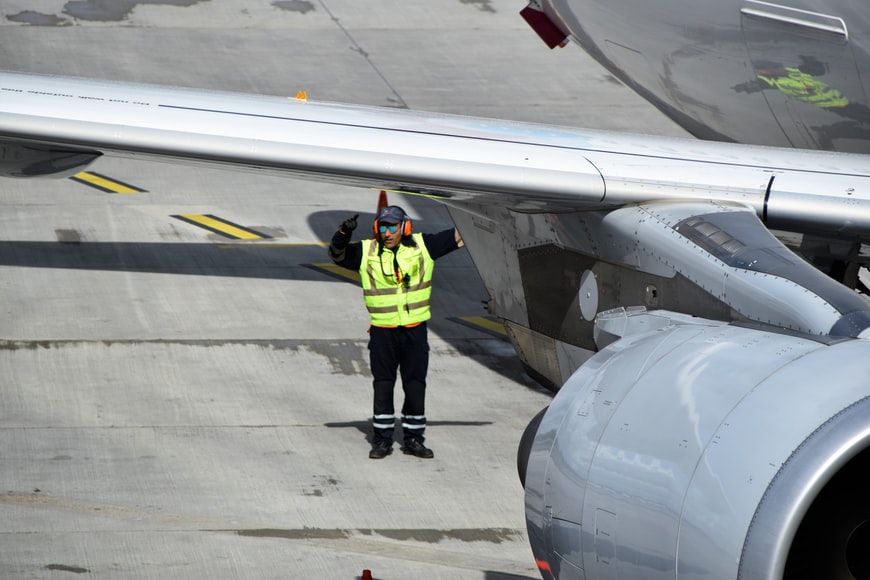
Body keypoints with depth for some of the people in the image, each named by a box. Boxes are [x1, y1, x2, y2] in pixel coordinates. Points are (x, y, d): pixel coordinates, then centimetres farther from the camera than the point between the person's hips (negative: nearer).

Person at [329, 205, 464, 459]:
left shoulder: (422, 246, 1)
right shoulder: (366, 252, -2)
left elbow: (457, 236, 7)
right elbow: (338, 255, -7)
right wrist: (343, 235, -24)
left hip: (415, 330, 1)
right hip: (382, 331, -1)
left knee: (415, 386, 6)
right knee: (382, 386, 4)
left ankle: (414, 438, 17)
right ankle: (382, 440, 13)